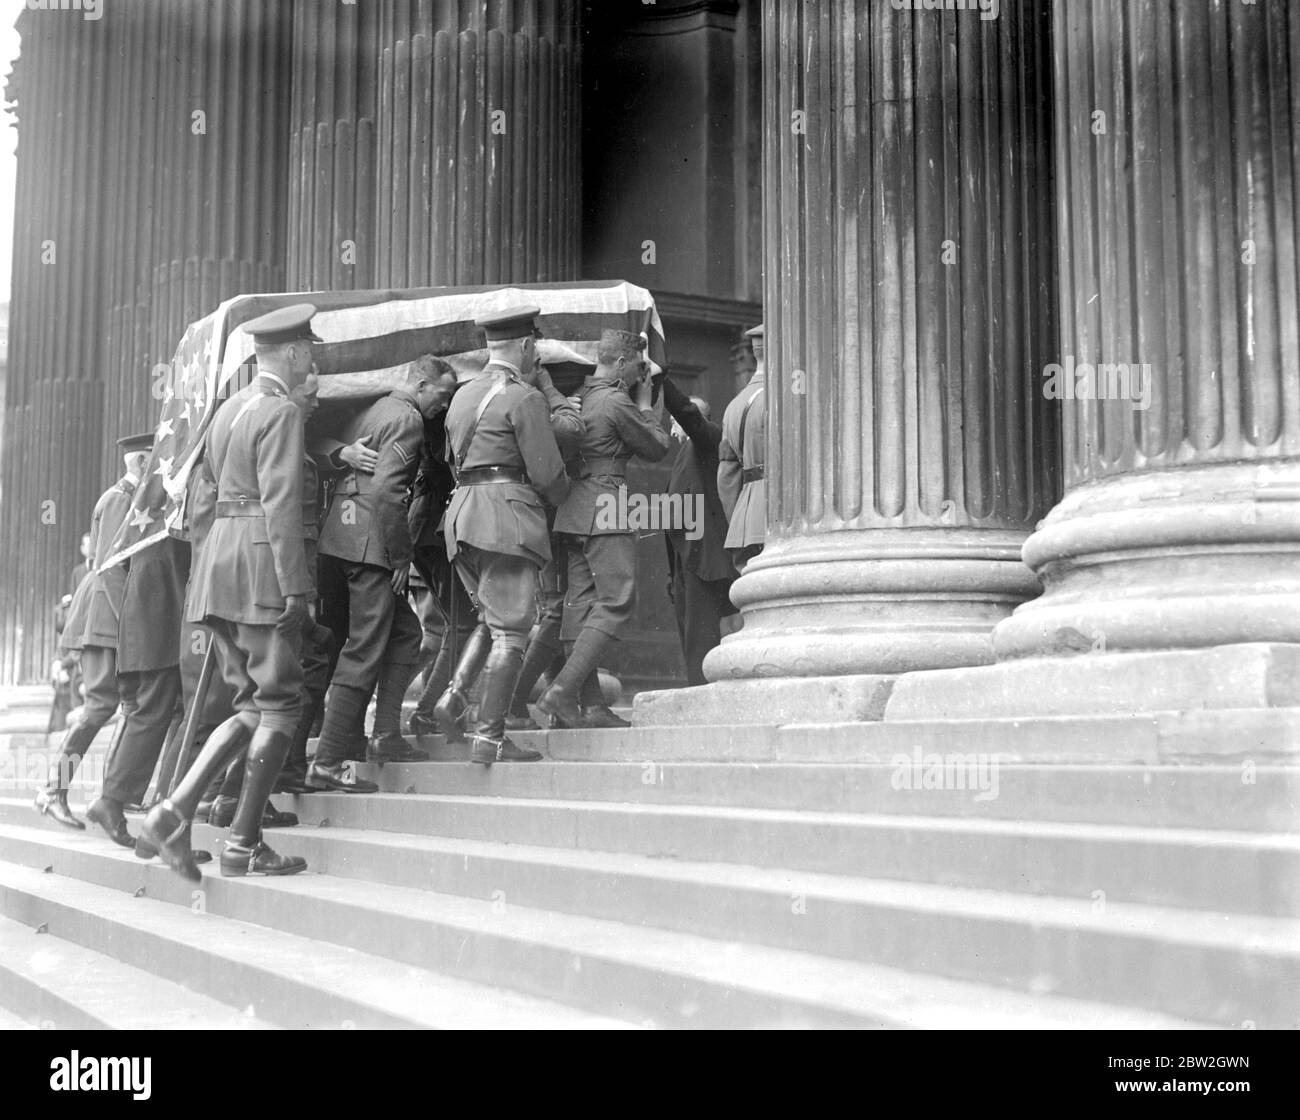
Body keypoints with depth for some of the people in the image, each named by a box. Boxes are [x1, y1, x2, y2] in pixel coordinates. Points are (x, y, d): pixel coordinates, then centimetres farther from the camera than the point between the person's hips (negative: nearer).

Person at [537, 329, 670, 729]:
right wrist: (645, 403, 12)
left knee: (582, 603, 7)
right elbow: (656, 448, 0)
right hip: (605, 507, -9)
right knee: (617, 602, -8)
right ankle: (563, 690, -16)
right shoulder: (616, 401, -11)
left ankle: (590, 704, 8)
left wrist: (639, 399, 21)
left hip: (574, 510, 9)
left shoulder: (578, 397, 15)